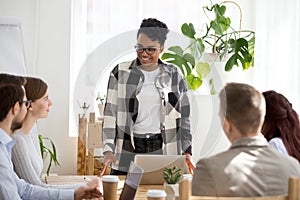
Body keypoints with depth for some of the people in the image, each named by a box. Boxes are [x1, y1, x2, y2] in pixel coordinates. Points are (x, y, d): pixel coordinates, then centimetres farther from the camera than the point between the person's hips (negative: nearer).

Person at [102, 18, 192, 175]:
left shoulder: (173, 75, 8)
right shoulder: (120, 73, 4)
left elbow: (183, 116, 12)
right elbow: (110, 113, 1)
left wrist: (186, 152, 6)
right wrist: (108, 149, -9)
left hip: (163, 151, 1)